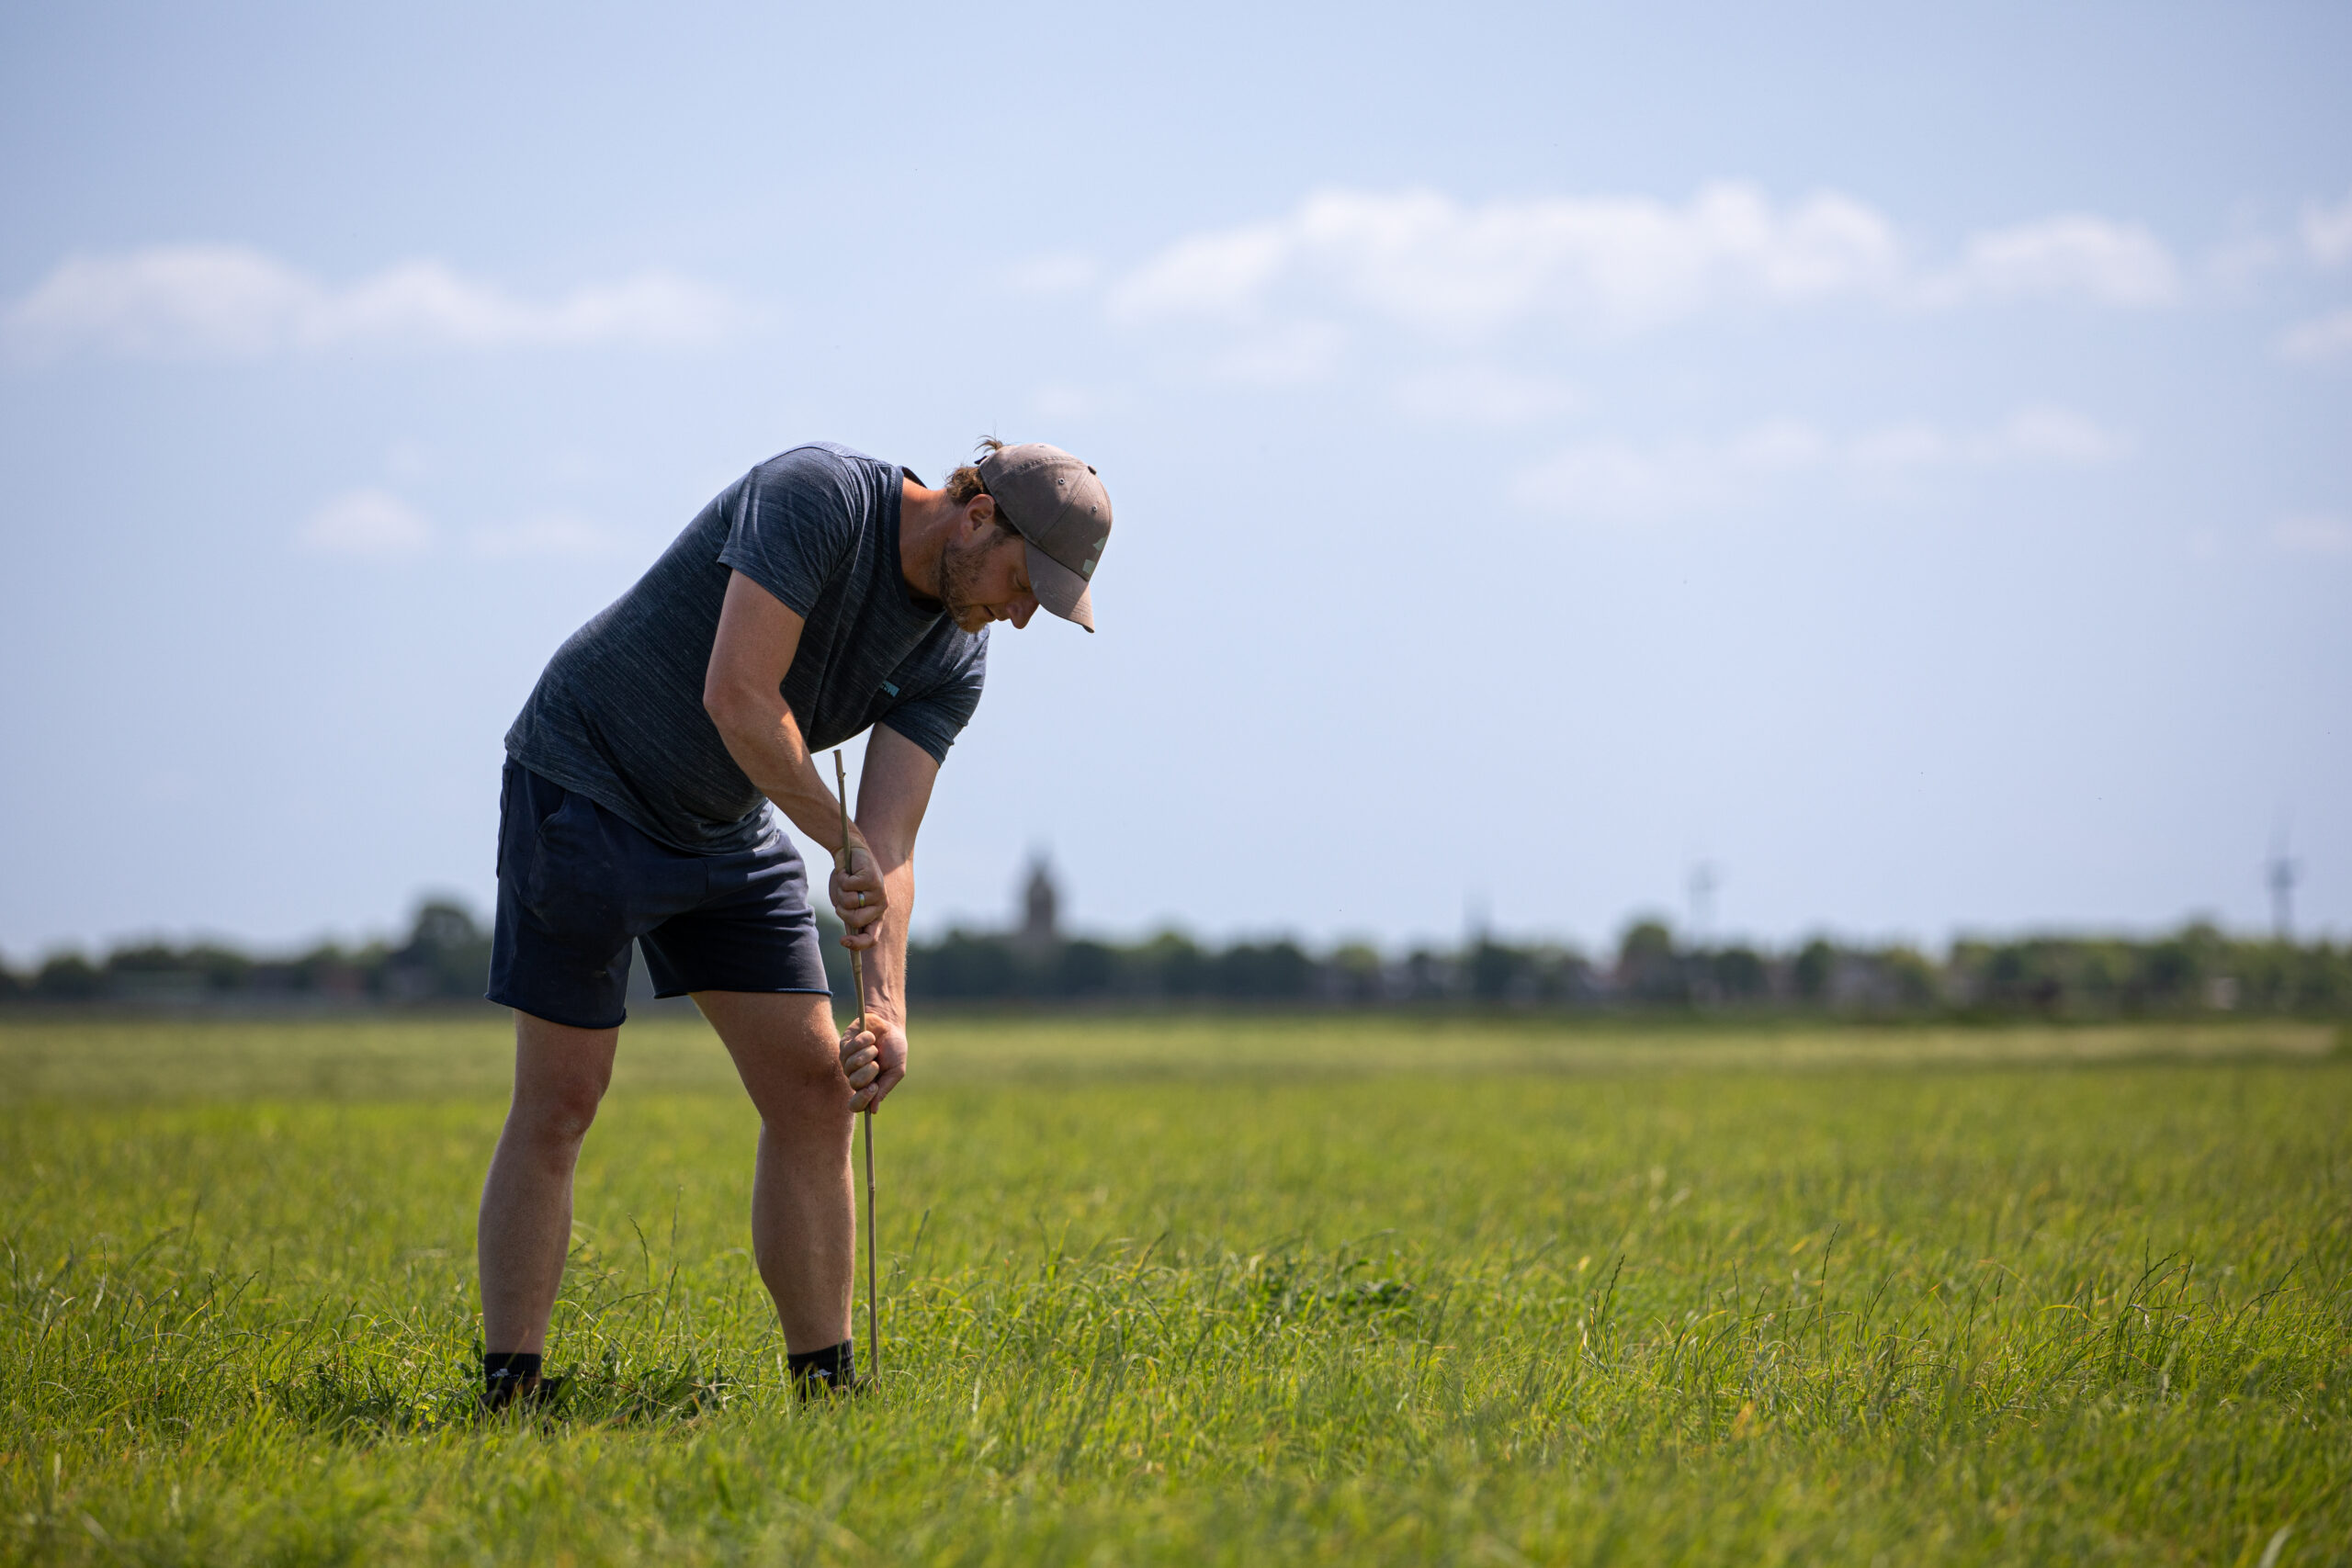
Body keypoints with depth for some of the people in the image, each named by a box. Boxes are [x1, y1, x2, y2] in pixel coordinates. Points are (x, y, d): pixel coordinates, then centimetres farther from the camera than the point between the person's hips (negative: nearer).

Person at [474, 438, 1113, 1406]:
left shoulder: (953, 660, -4)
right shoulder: (819, 494, -25)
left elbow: (886, 847, -10)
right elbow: (737, 698, -32)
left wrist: (887, 1011, -25)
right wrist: (844, 845, -21)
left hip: (727, 833, 7)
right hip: (586, 783, -7)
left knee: (813, 1091, 0)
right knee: (557, 1106, -8)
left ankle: (826, 1390, 7)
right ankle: (506, 1396, -3)